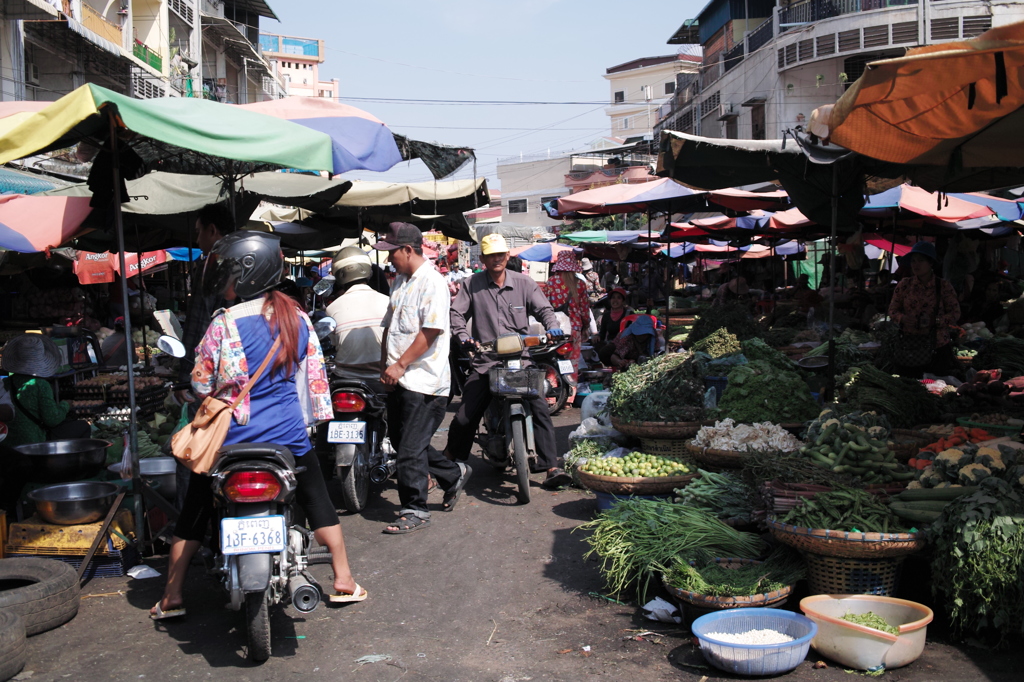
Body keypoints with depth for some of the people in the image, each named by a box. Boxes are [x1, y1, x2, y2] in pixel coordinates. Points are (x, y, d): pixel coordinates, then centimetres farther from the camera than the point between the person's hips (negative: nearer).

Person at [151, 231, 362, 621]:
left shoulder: (224, 324, -15)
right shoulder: (297, 318, -2)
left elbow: (202, 384, -8)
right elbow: (314, 373, 5)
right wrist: (315, 414, 18)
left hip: (232, 437, -2)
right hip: (288, 435, 3)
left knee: (194, 511, 14)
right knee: (317, 499, 19)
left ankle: (172, 597, 19)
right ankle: (344, 582, 22)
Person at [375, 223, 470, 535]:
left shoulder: (431, 282, -12)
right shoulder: (400, 281, 17)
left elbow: (431, 330, -20)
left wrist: (401, 364, -19)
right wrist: (385, 364, 10)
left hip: (423, 380, -9)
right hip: (399, 379, 10)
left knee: (411, 449, -5)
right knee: (400, 440, 15)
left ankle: (415, 511, 7)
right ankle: (454, 474, 32)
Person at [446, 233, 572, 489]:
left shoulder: (524, 283, 9)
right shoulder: (472, 285, 7)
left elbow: (543, 308, 8)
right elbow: (456, 312, 5)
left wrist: (552, 326, -14)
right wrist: (462, 334, -15)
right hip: (484, 361, 0)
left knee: (540, 408, -15)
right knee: (465, 417, -4)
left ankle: (551, 468, -11)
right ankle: (451, 462, 22)